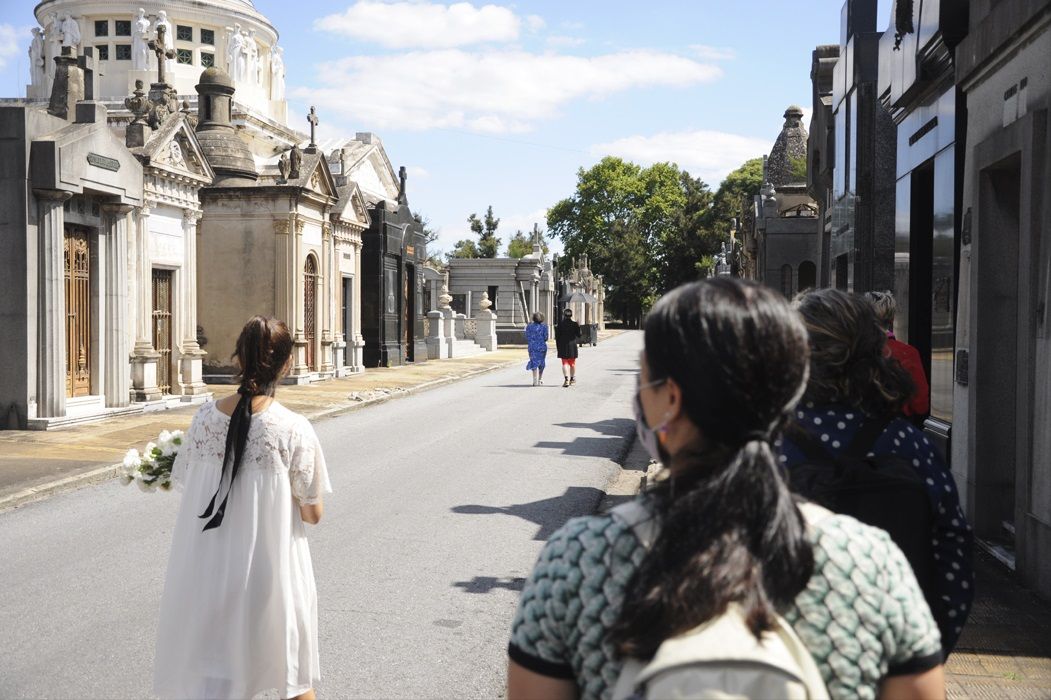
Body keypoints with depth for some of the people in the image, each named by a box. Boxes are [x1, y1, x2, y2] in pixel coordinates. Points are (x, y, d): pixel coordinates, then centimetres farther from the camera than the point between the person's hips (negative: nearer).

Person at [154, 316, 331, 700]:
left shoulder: (205, 418, -7)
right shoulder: (293, 430, -16)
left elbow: (184, 484, 3)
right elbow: (312, 514, -9)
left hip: (207, 568, 3)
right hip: (267, 571, -3)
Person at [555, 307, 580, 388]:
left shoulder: (560, 324, -5)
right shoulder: (574, 324, -6)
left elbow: (557, 337, -4)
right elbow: (578, 336, -1)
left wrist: (557, 347, 4)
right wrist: (578, 327, 8)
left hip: (563, 346, -1)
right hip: (572, 346, 1)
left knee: (565, 363, 0)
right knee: (572, 363, 15)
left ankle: (566, 379, -18)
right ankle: (572, 379, 26)